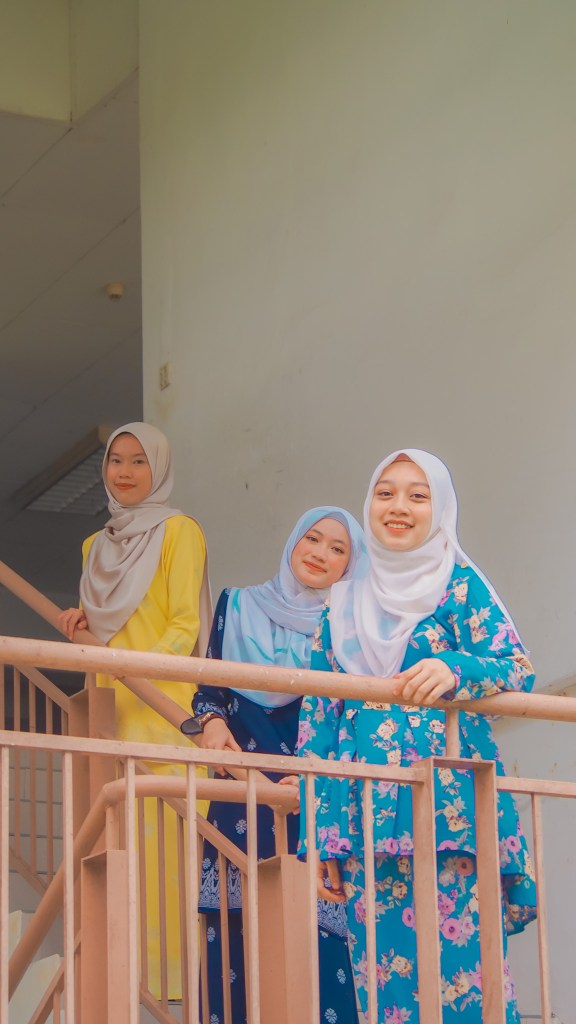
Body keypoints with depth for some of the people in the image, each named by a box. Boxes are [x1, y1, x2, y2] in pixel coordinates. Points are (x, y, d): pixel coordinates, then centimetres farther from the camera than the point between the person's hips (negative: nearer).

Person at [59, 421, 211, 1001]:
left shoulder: (179, 531, 0)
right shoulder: (97, 545, 21)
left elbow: (185, 626, -7)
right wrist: (85, 624, 7)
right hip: (109, 712, 6)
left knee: (160, 835, -12)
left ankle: (171, 972, -13)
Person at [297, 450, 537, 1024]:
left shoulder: (459, 584, 6)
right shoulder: (345, 606, 18)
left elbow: (518, 670, -6)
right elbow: (318, 717, 16)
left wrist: (454, 672, -27)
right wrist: (319, 835, 9)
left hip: (449, 808, -4)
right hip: (365, 821, 4)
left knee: (458, 970, -11)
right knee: (382, 974, -2)